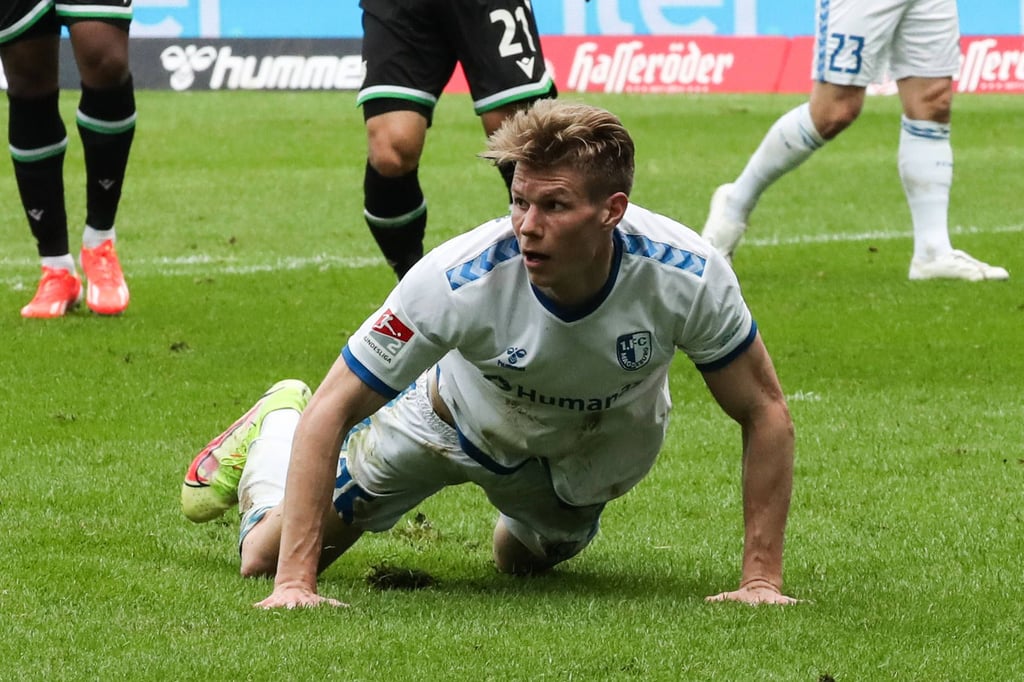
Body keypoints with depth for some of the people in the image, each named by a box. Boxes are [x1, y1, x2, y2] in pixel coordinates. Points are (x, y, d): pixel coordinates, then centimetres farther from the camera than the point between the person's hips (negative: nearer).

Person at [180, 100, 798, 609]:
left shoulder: (688, 276, -37)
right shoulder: (456, 280, -42)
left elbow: (766, 414, -22)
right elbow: (329, 413, -34)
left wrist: (761, 579, -28)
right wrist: (295, 582, -40)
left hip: (608, 445, 2)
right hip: (463, 419, -1)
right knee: (268, 557, 4)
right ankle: (274, 425, 35)